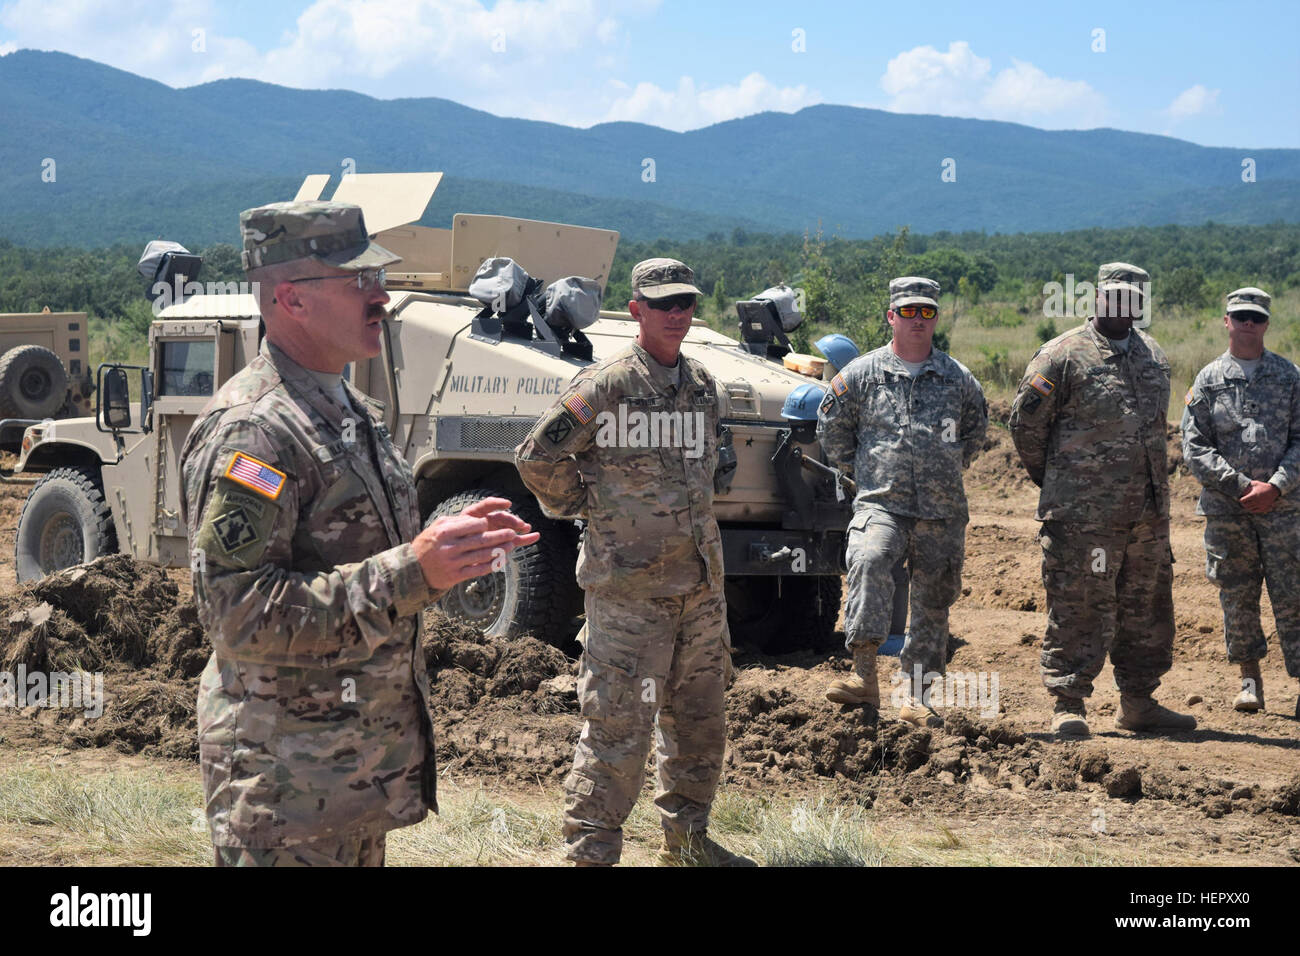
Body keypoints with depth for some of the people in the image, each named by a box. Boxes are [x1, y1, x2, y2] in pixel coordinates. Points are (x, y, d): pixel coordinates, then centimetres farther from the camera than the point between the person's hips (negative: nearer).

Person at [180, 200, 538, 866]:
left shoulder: (352, 412, 12)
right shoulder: (249, 430, -20)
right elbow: (236, 613, -27)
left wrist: (450, 544, 5)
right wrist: (411, 571, -30)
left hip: (367, 754, 9)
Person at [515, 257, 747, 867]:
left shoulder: (702, 383, 10)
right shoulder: (607, 386, -12)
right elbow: (536, 459, -8)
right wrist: (585, 507, -2)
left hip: (701, 582, 7)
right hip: (628, 585, -7)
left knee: (698, 719, 16)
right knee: (617, 727, -5)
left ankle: (687, 836, 31)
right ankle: (591, 850, 5)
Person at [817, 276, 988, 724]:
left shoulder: (958, 378, 9)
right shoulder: (862, 373, 4)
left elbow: (976, 428, 26)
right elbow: (831, 427, 14)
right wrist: (859, 469, 10)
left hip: (943, 511, 3)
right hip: (881, 503, -3)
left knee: (932, 602, 5)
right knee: (869, 561, -31)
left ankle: (914, 694, 18)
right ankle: (865, 676, -31)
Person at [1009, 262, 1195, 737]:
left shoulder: (1154, 356, 14)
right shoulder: (1062, 355, -7)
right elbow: (1026, 423, -3)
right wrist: (1056, 483, 5)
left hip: (1148, 513, 7)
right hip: (1083, 515, -6)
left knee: (1148, 608, 11)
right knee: (1079, 610, -5)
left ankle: (1137, 702, 22)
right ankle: (1068, 706, 3)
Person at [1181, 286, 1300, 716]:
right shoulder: (1208, 380, 5)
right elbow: (1195, 446, 0)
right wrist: (1241, 485, -10)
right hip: (1226, 508, 1)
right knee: (1237, 596, 6)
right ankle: (1250, 680, 20)